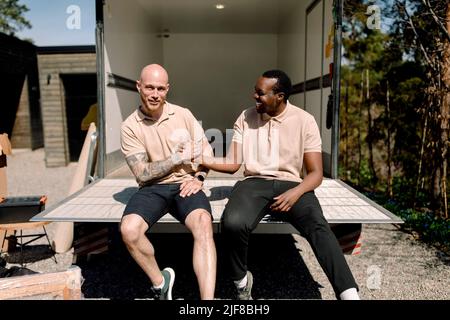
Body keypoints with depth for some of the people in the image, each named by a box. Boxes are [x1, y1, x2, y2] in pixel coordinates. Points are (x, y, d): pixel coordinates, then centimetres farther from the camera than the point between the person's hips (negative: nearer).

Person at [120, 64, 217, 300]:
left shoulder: (183, 115, 6)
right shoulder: (130, 126, 0)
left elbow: (206, 150, 11)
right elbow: (142, 174, -5)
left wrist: (199, 178, -5)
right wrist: (176, 159, -6)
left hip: (186, 185, 0)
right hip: (152, 188, 0)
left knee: (203, 224, -32)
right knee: (129, 229, -28)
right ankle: (160, 283, 1)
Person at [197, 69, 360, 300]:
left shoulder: (304, 121, 3)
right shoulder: (246, 118, 10)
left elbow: (316, 173, 0)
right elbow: (233, 164, 8)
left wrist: (295, 193, -20)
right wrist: (200, 159, -7)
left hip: (290, 185, 0)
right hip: (254, 183, 1)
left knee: (317, 226, -32)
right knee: (233, 223, -31)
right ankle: (241, 280, -3)